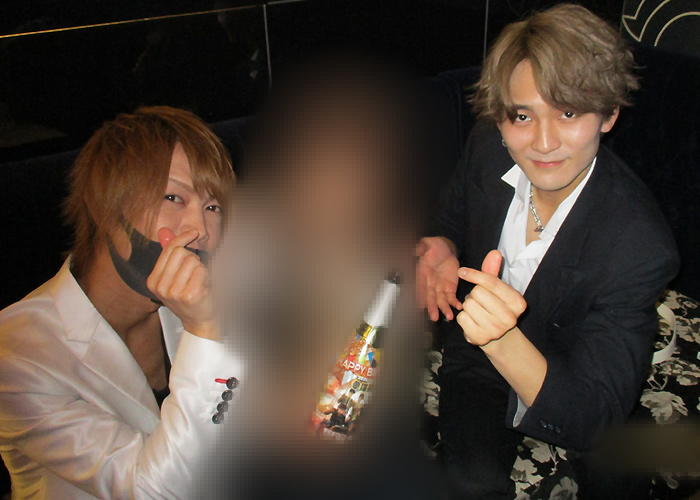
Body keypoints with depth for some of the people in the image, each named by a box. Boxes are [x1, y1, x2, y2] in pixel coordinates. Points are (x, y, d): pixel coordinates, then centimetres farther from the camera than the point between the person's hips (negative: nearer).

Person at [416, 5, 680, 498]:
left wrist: (502, 340, -52)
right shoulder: (488, 145, -17)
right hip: (480, 353, 2)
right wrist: (444, 250, -18)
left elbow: (590, 417, -34)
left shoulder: (641, 247, -32)